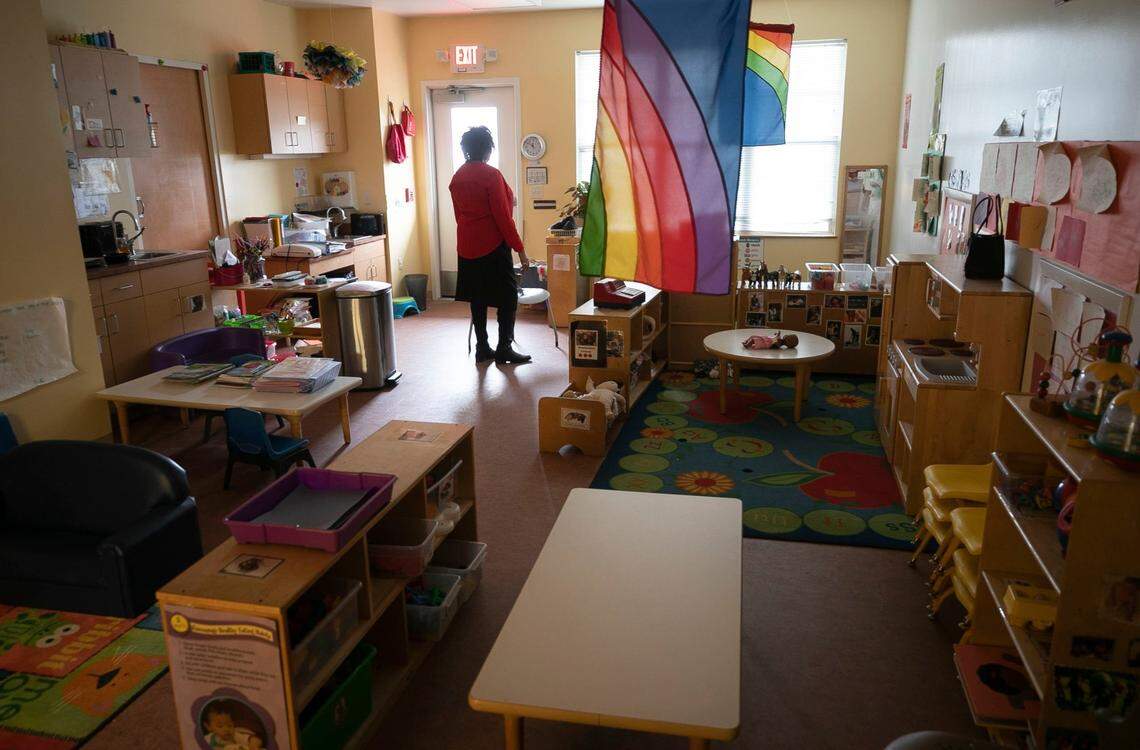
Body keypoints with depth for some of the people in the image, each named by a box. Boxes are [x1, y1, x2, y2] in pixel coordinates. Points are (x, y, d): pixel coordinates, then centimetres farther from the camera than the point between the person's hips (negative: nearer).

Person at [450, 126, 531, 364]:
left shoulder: (457, 177, 8)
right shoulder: (491, 175, -13)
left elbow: (459, 214, 15)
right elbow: (503, 216, -16)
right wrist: (520, 249, -11)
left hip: (467, 247, 7)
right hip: (493, 246, -7)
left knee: (478, 297, 11)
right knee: (508, 296, 1)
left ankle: (482, 349, 15)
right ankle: (504, 349, 0)